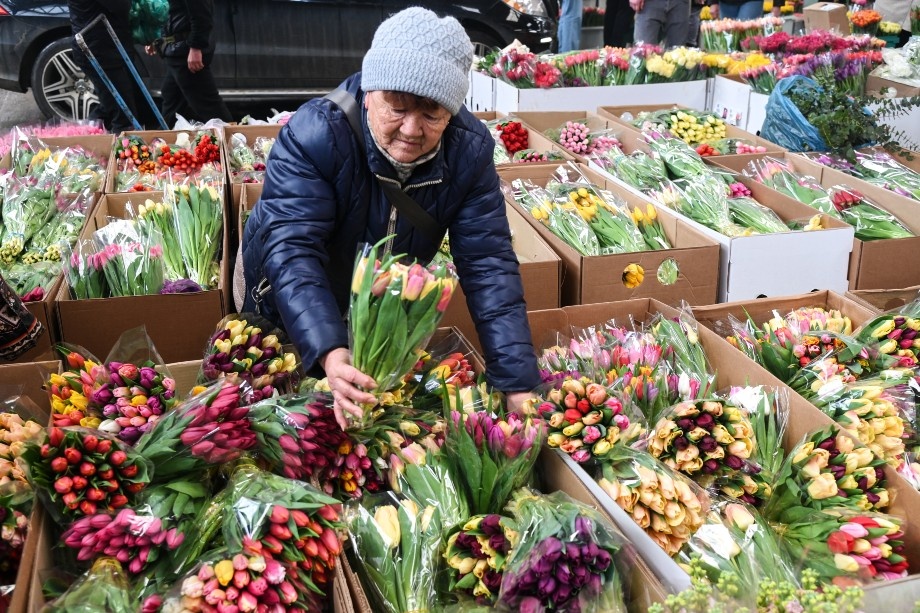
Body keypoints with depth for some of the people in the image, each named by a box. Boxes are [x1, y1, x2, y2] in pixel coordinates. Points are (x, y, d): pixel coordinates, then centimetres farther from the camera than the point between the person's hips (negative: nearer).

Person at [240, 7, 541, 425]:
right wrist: (329, 353, -56)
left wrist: (518, 385, -33)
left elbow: (488, 264, -25)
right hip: (292, 318, -2)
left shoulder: (470, 150, -23)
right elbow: (291, 250, -40)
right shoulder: (313, 134, -33)